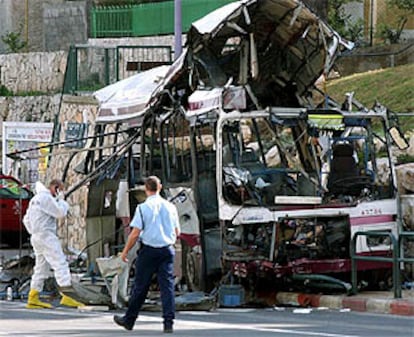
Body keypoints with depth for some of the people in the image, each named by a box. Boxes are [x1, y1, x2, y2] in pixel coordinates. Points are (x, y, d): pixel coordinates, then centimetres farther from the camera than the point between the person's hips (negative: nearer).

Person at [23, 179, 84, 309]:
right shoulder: (46, 198, -11)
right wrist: (61, 200, 0)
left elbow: (26, 220, 25)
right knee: (61, 264, -14)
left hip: (36, 236, 10)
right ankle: (66, 296, -23)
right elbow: (60, 213, -15)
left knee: (41, 268, 13)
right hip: (46, 236, -10)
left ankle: (33, 299, 12)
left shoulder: (35, 199, 21)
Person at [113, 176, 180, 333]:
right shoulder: (170, 207, 4)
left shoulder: (143, 208, -8)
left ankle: (129, 320, 18)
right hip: (167, 249, 3)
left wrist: (125, 251, 1)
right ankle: (168, 321, -6)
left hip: (148, 250, -3)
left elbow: (135, 233, -10)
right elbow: (177, 232, 11)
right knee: (167, 285, 2)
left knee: (140, 287, 6)